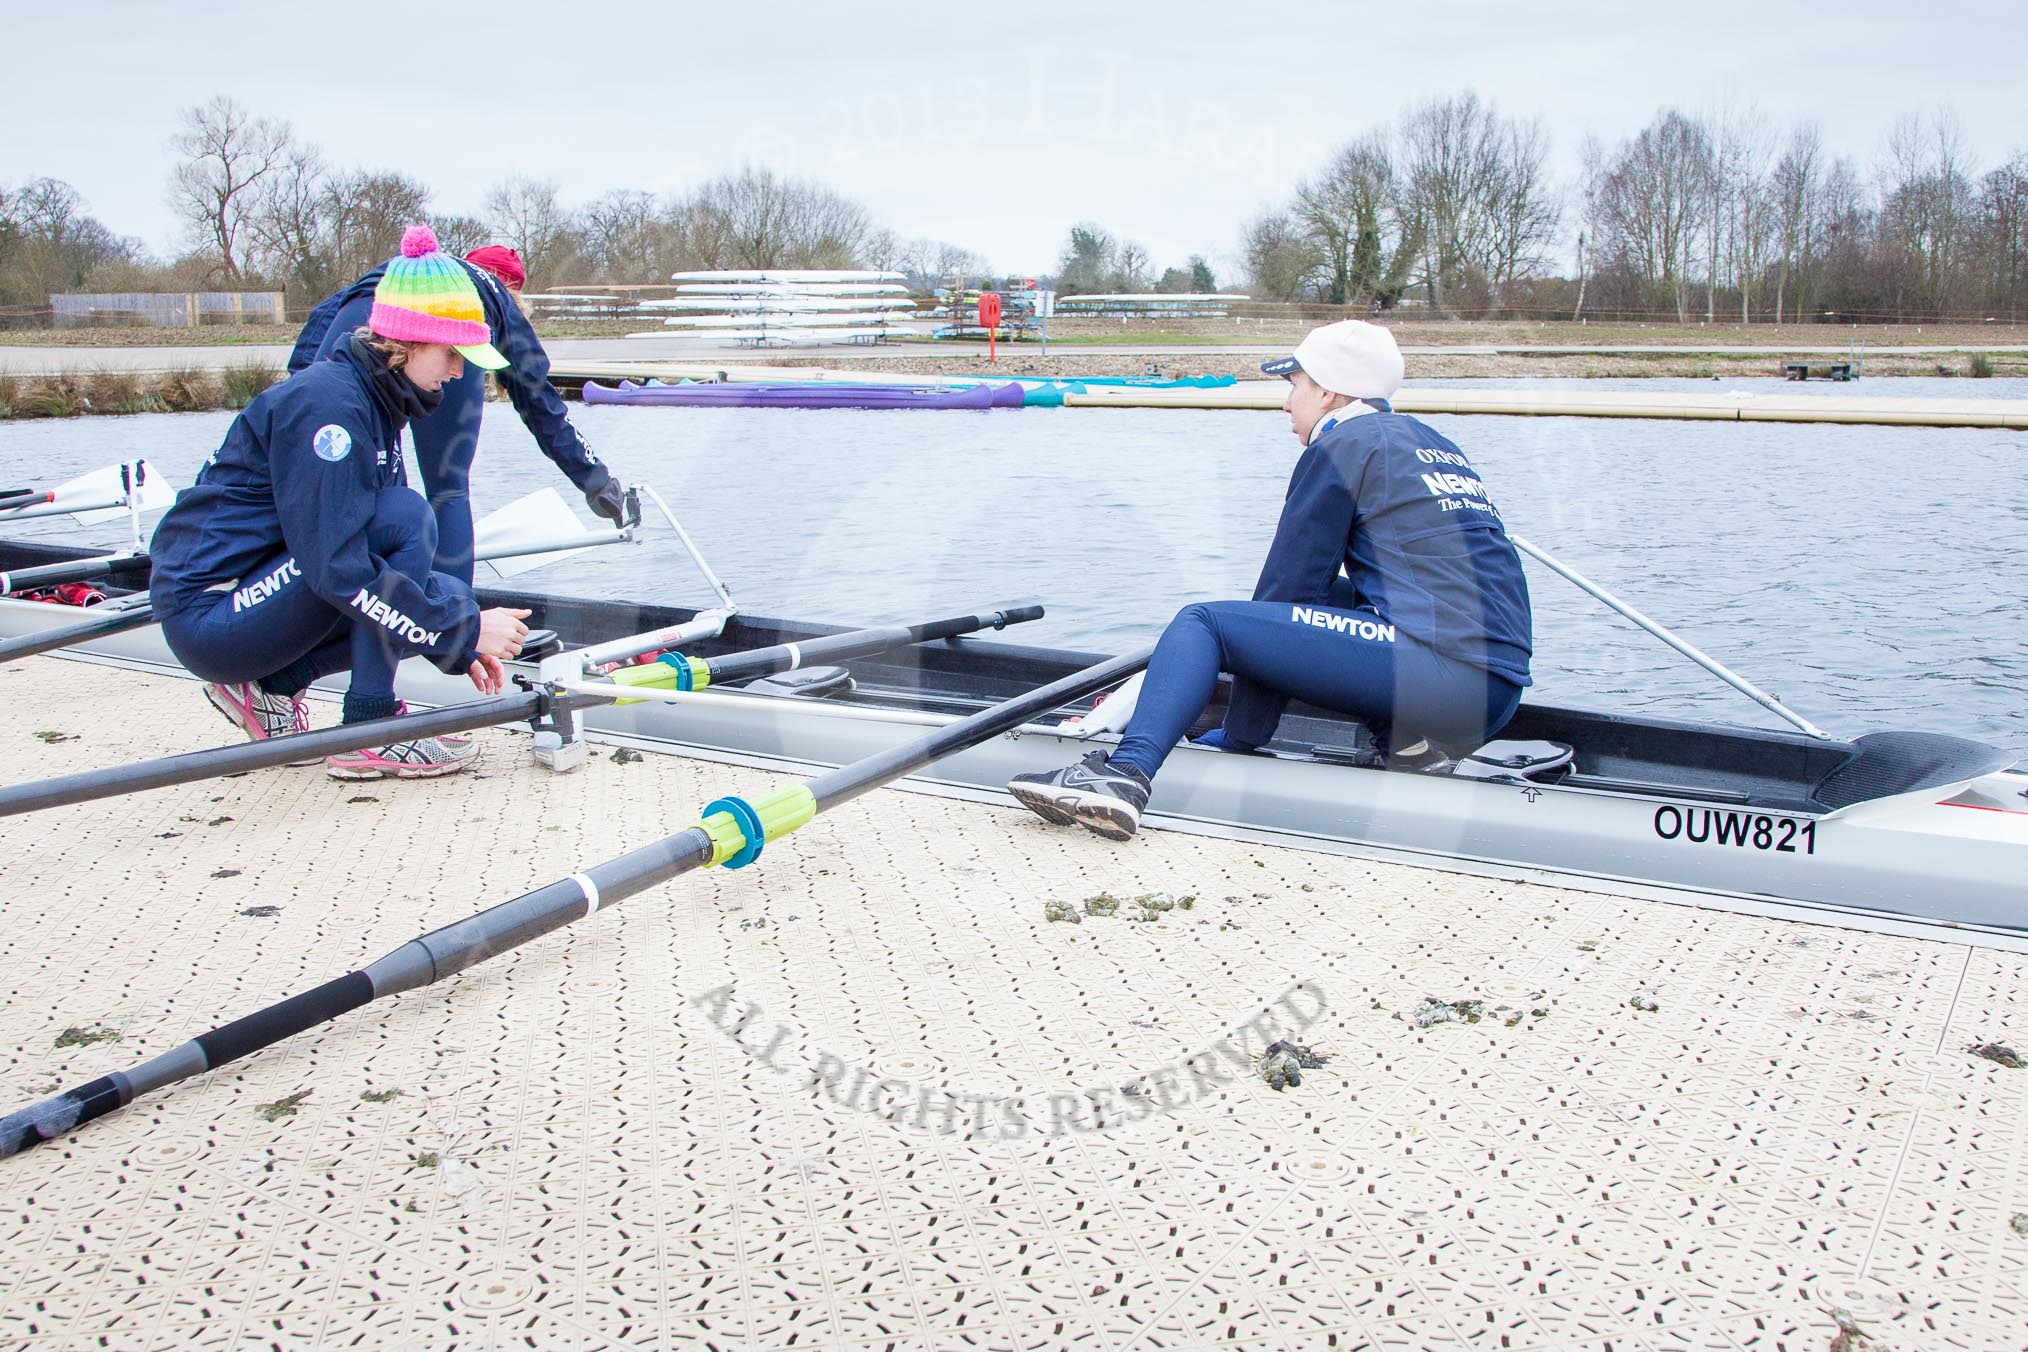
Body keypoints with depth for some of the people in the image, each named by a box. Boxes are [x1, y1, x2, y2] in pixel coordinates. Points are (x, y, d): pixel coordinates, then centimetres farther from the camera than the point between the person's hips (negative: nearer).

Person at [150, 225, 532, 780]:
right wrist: (465, 629, -22)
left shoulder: (374, 401, 9)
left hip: (246, 599, 9)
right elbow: (338, 570, -26)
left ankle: (267, 686, 8)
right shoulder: (327, 403, -20)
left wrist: (461, 648, 6)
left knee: (443, 593, 1)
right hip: (209, 612, -9)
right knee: (404, 517, -22)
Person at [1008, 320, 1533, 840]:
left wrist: (1239, 738, 9)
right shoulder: (1431, 444, 25)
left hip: (1441, 673, -9)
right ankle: (1407, 736, 9)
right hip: (1501, 699, 9)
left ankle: (1126, 772, -21)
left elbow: (1288, 584, 2)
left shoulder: (1342, 446, 1)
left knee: (1203, 621, -3)